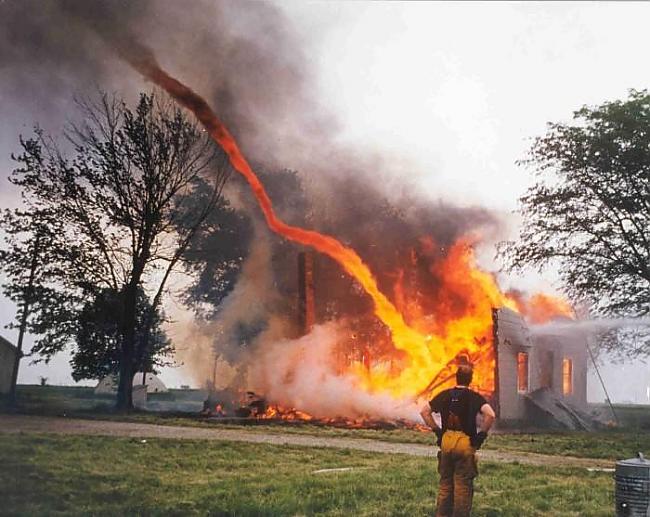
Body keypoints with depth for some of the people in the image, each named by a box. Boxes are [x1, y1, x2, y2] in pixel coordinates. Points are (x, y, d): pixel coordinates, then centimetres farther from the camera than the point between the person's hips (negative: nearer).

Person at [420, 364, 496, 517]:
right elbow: (490, 415, -18)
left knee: (445, 483, 15)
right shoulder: (474, 397, -3)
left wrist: (436, 430, 10)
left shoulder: (445, 395, 7)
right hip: (466, 442, -3)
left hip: (446, 441, 4)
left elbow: (424, 412, 7)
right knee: (463, 486, 5)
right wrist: (482, 434, -6)